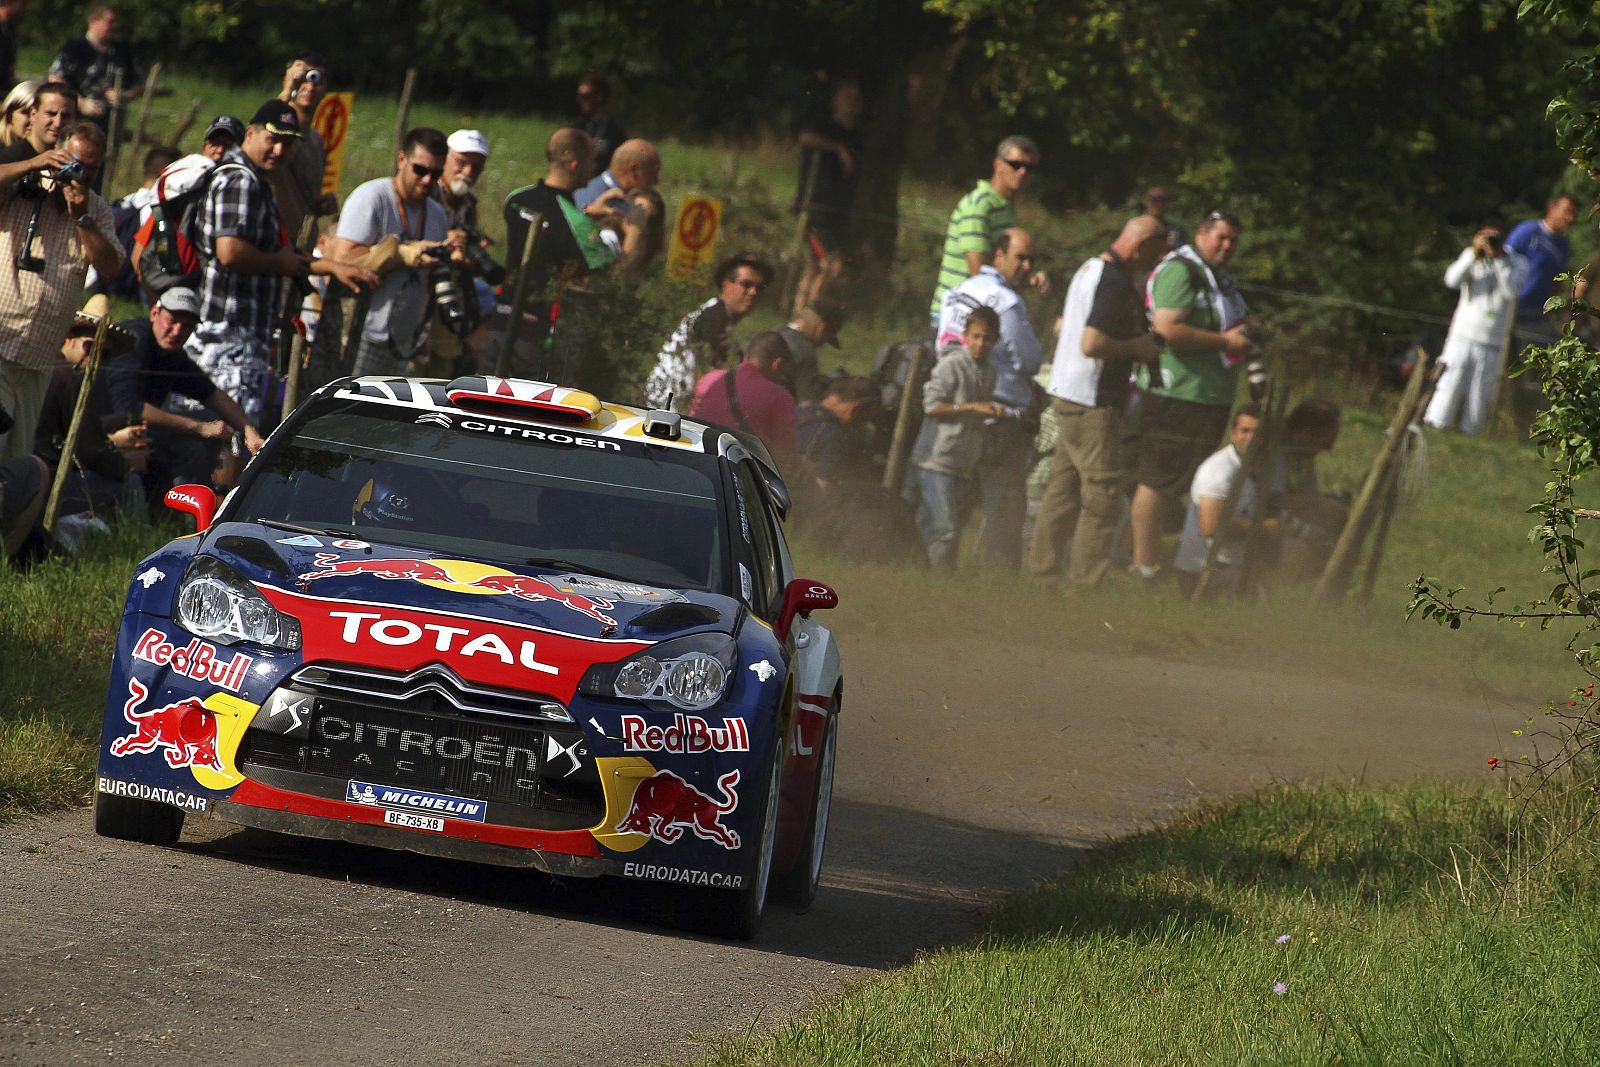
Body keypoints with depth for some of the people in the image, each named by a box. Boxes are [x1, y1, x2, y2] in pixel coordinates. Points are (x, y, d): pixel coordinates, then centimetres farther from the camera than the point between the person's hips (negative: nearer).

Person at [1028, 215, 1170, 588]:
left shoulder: (1089, 268, 14)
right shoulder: (1115, 282, -18)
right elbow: (1092, 344, -26)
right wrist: (1137, 347, -11)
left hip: (1066, 395, 10)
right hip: (1092, 403, -10)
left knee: (1063, 489, 14)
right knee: (1103, 499, -5)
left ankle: (1042, 571, 17)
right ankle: (1085, 582, -5)